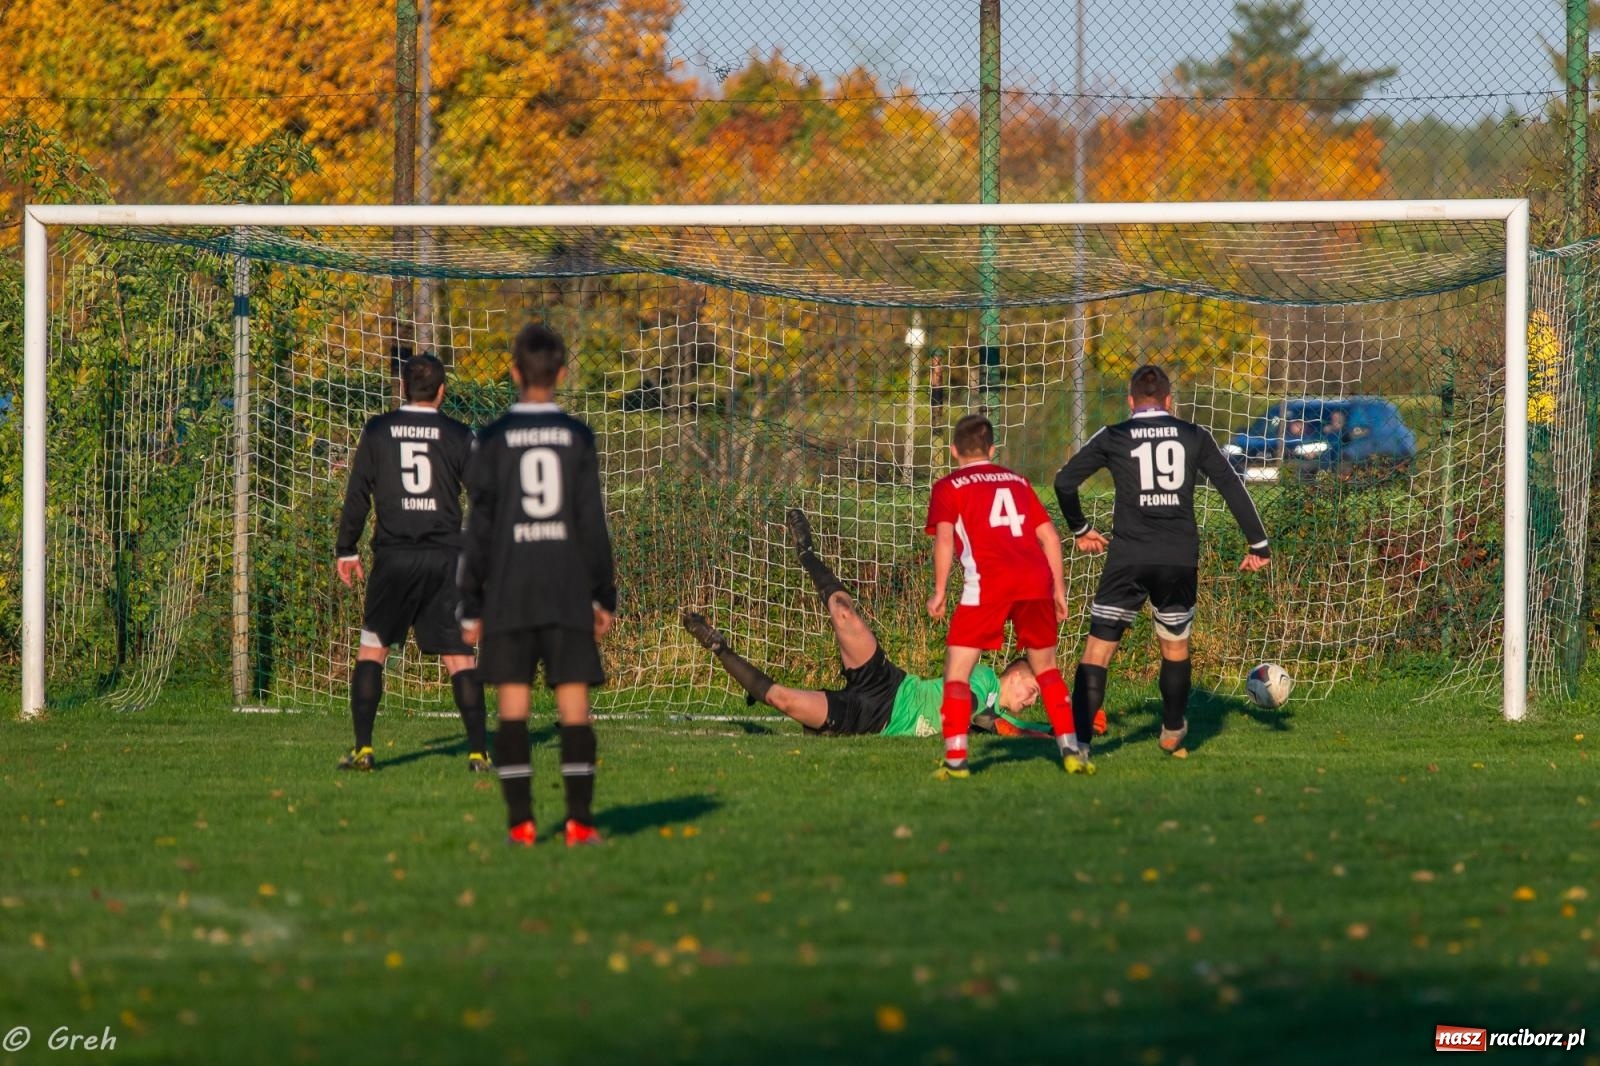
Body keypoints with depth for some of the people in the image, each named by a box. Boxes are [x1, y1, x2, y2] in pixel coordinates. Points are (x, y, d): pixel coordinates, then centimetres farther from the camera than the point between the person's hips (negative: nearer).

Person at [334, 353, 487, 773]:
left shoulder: (377, 431, 4)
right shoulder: (458, 435, 3)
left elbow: (357, 494, 4)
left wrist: (347, 549, 13)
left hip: (393, 556, 0)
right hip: (445, 557, 0)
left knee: (372, 648, 9)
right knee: (459, 655, 2)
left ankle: (362, 749, 2)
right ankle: (478, 751, -4)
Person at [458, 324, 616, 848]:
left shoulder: (495, 438, 0)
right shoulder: (577, 437, 2)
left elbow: (479, 525, -1)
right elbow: (592, 522, 2)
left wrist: (471, 604, 4)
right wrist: (604, 596, 9)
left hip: (509, 591, 0)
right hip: (568, 588, 0)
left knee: (513, 706, 1)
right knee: (574, 705, 1)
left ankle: (521, 820, -3)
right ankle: (579, 819, -5)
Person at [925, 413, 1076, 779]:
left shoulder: (948, 487, 13)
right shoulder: (1017, 481, 25)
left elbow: (944, 538, -2)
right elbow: (1049, 535, 19)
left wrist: (940, 592, -1)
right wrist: (1058, 588, 23)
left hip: (987, 584, -4)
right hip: (1036, 580, 4)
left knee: (957, 670, 1)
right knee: (1045, 666, 21)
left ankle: (955, 759, -11)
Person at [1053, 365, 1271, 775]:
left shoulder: (1113, 438, 5)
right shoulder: (1193, 436, 9)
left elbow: (1065, 481, 4)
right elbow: (1231, 486, 7)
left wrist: (1080, 529, 19)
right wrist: (1258, 544, 11)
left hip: (1128, 559, -2)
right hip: (1180, 560, 2)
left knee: (1098, 649, -3)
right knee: (1176, 646, 23)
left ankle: (1076, 745, -16)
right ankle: (1173, 736, 37)